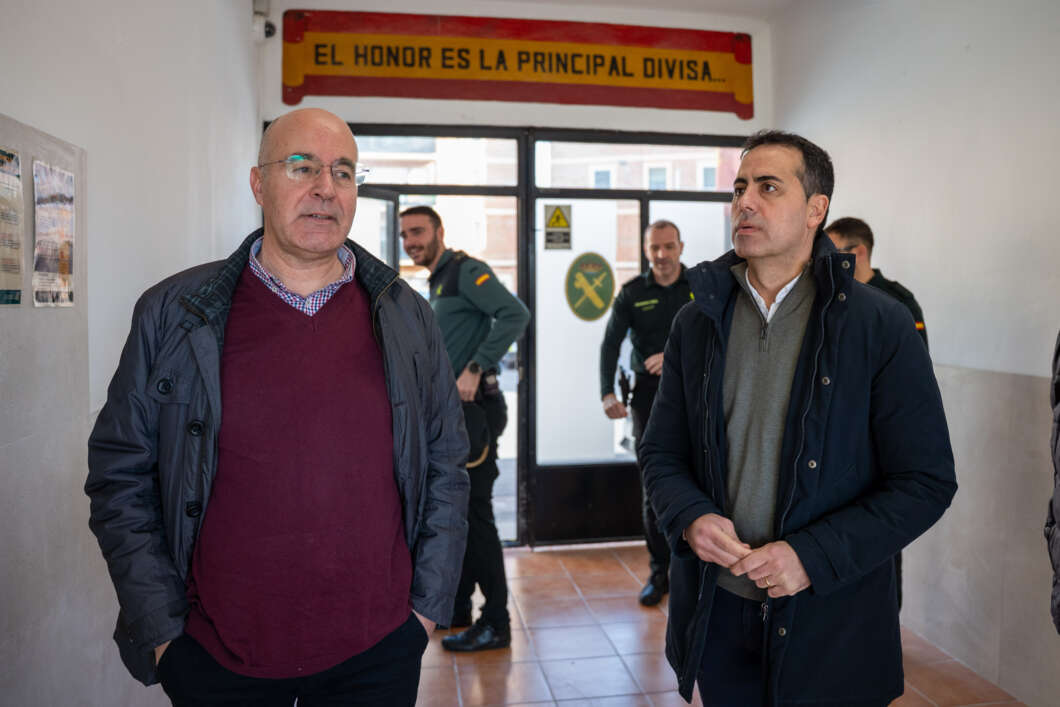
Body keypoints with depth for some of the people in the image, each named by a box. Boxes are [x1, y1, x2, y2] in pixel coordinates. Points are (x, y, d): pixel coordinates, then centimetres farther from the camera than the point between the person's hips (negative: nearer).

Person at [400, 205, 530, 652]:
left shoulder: (466, 271, -10)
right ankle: (456, 608, 30)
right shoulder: (437, 283, 19)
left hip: (472, 408, -10)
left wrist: (475, 369, -27)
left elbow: (515, 314, -25)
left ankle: (496, 624, 4)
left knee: (474, 513, -7)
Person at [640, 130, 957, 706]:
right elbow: (661, 452, 7)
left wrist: (813, 555, -18)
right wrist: (691, 517, -13)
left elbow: (927, 481, -8)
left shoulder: (881, 325, -8)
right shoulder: (696, 322, 3)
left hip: (832, 621, -2)